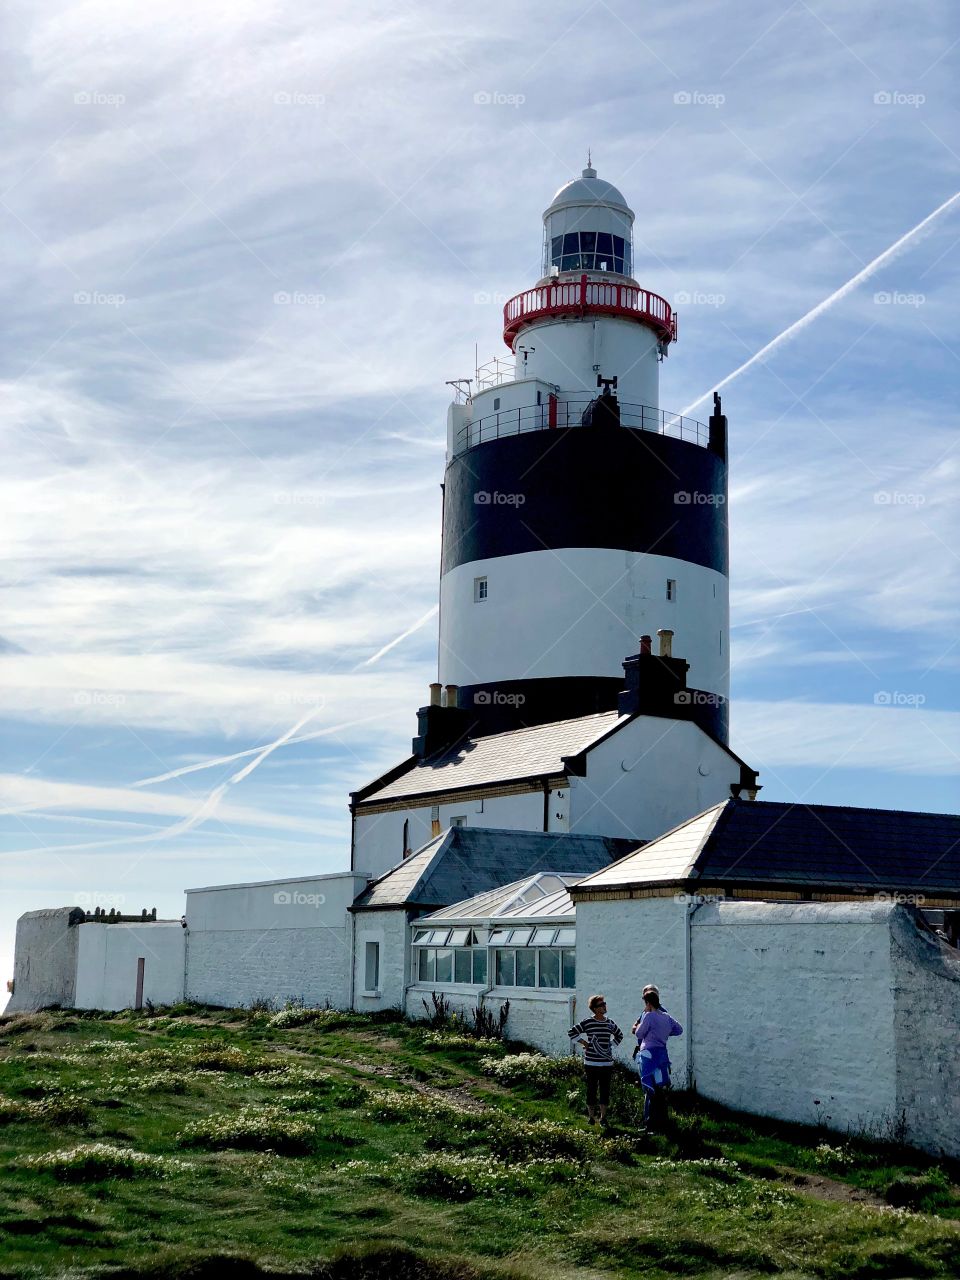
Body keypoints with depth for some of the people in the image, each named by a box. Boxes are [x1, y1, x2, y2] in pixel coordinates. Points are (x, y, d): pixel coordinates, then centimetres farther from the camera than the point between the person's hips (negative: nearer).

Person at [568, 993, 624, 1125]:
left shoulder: (610, 1023, 7)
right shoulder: (587, 1022, -6)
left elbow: (619, 1035, 26)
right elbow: (571, 1032, -2)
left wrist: (611, 1045, 12)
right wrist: (584, 1043, -5)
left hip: (607, 1063, 3)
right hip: (591, 1063, -3)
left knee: (605, 1090, 6)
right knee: (591, 1090, 4)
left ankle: (603, 1117, 16)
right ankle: (591, 1117, 16)